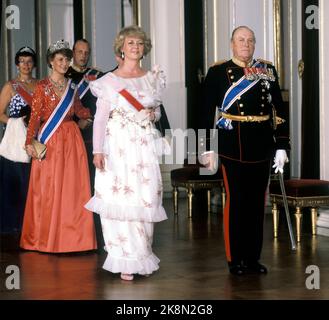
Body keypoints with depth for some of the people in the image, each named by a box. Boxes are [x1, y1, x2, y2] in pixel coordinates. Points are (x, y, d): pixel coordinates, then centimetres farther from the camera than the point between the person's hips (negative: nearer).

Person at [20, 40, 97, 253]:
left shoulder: (72, 86, 11)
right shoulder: (42, 87, -1)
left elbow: (80, 111, 13)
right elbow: (35, 116, -6)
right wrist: (30, 142, -15)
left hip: (72, 139, 4)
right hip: (50, 140, -3)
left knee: (73, 186, 1)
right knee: (48, 188, 0)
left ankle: (72, 234, 10)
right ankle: (46, 237, 11)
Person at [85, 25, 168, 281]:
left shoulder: (153, 78, 12)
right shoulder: (109, 81, 1)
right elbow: (100, 118, -2)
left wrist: (154, 114, -2)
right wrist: (98, 150, -11)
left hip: (145, 147, 3)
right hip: (118, 146, -3)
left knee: (146, 199, 2)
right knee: (120, 199, -5)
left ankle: (142, 254, 15)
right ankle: (126, 261, 2)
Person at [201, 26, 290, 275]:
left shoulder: (268, 71, 8)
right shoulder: (217, 72, 1)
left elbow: (279, 110, 7)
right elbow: (207, 112, 1)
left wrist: (281, 146, 1)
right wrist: (208, 148, -4)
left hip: (261, 147, 3)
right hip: (232, 148, -3)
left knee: (258, 201, 8)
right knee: (236, 201, 0)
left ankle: (253, 258, 18)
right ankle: (236, 259, 11)